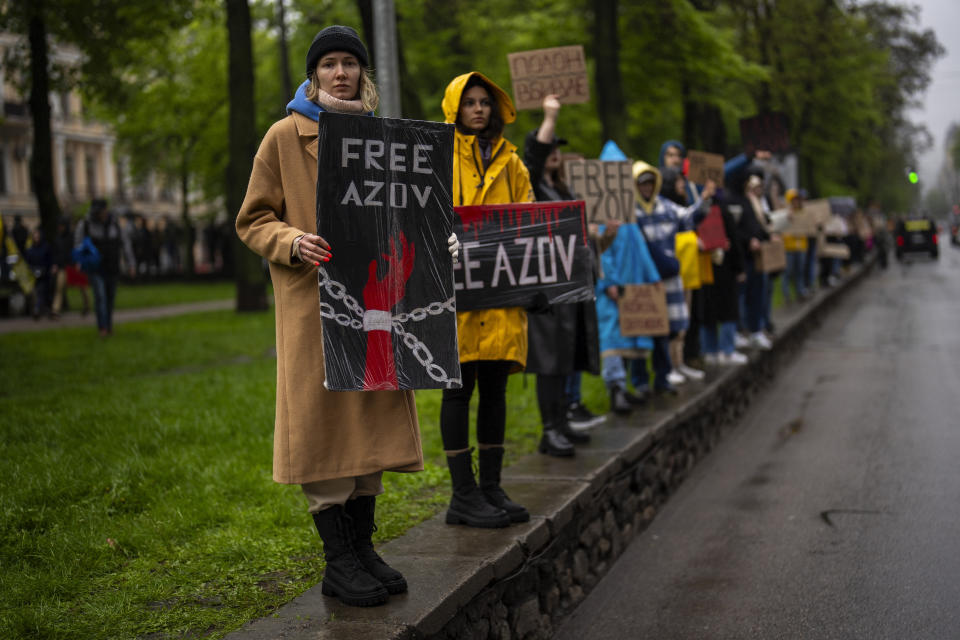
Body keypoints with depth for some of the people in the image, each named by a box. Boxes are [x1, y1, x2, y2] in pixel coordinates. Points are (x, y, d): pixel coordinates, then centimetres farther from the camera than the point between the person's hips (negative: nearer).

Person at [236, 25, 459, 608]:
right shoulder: (285, 136, 0)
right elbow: (253, 220, 0)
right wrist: (292, 243, -19)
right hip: (314, 300, -5)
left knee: (372, 418, 7)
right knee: (324, 422, -5)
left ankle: (363, 548, 18)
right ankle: (338, 561, 4)